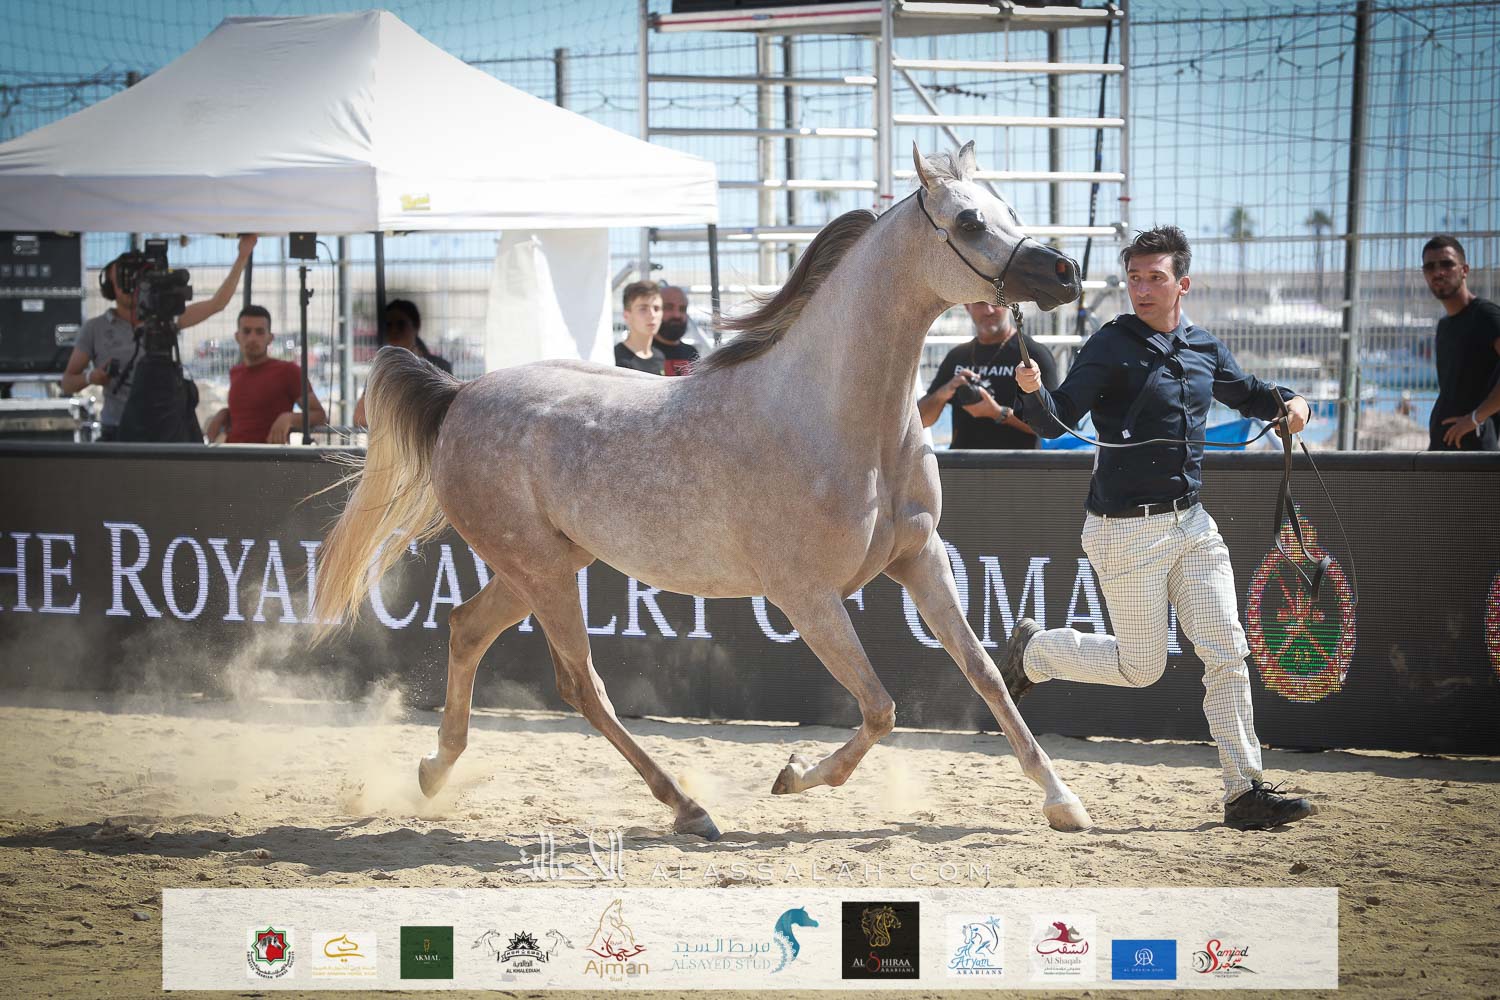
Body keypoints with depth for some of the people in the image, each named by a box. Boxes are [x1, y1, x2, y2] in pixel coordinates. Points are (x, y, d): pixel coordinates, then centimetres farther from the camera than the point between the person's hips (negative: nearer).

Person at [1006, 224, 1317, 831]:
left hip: (1191, 524, 6)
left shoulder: (1205, 350, 8)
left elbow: (1246, 393, 27)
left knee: (1226, 654, -1)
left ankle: (1245, 791, 2)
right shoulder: (1113, 345, -10)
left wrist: (1286, 401, 6)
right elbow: (1057, 420, -18)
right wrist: (1033, 392, -40)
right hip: (1127, 530, -6)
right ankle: (1032, 652, 25)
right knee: (1141, 666, 1)